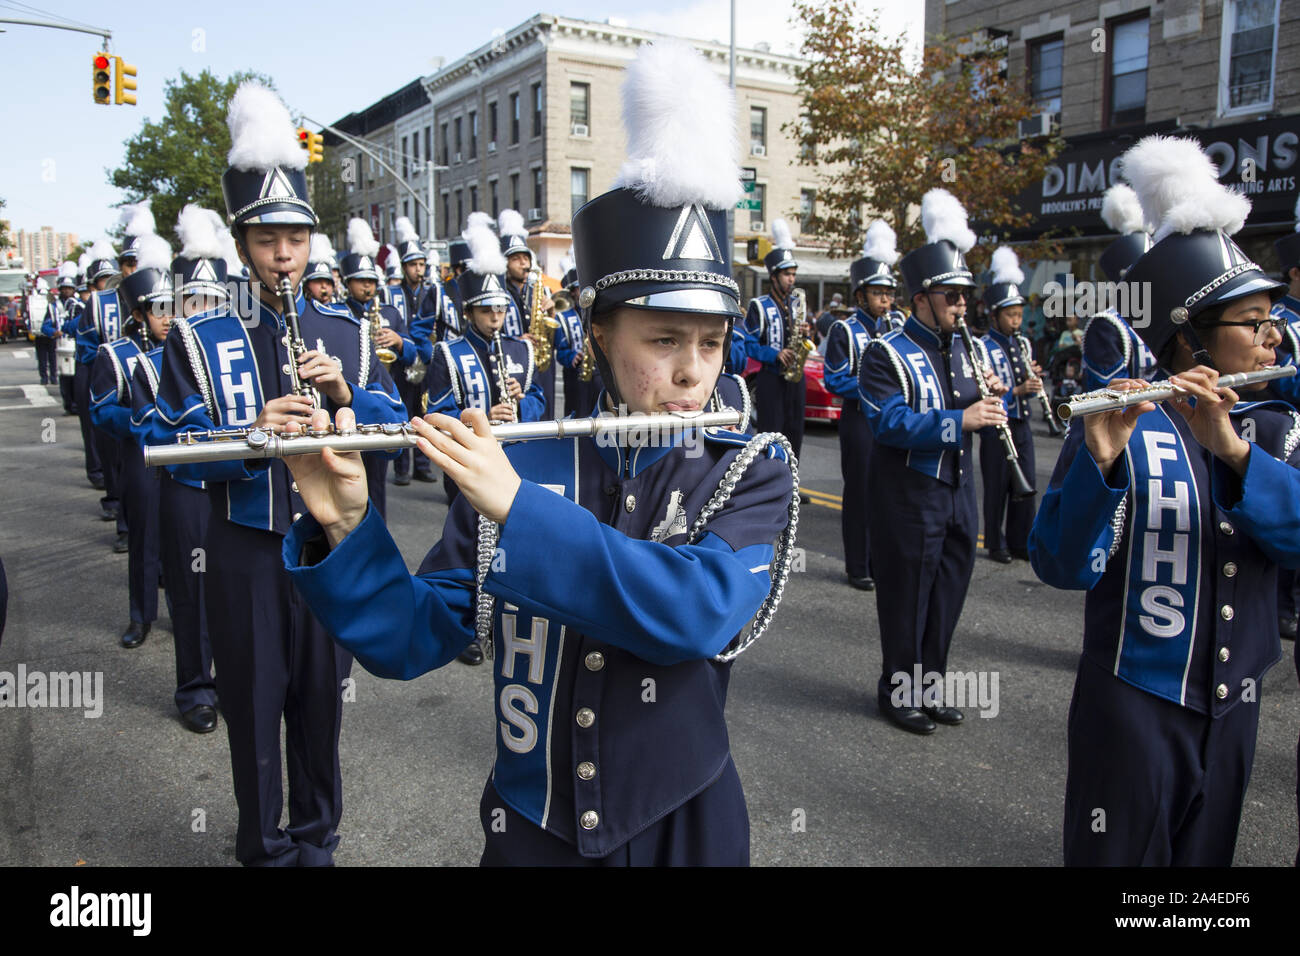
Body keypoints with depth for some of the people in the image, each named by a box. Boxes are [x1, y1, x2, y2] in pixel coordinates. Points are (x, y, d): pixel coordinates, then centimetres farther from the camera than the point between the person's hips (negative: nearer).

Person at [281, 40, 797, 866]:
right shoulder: (516, 462, -7)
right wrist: (344, 528, -23)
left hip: (683, 827, 0)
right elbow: (409, 641, -6)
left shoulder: (752, 472, -9)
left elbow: (699, 611, -27)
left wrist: (518, 508, -29)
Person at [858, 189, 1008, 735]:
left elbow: (988, 415, 15)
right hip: (908, 494, -7)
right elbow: (888, 422, -24)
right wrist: (959, 420, -31)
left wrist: (993, 397, -8)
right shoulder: (888, 354, -11)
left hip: (957, 490, 7)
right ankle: (898, 691, 20)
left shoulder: (969, 350, 11)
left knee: (948, 593, 14)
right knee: (906, 596, 4)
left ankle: (930, 684, 30)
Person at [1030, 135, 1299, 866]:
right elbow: (1064, 566, -22)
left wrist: (1231, 448, -28)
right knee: (1122, 856, 7)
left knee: (1205, 856, 20)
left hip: (1234, 704, 6)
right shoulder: (1125, 424, -13)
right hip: (1134, 703, -5)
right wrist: (1100, 461, -37)